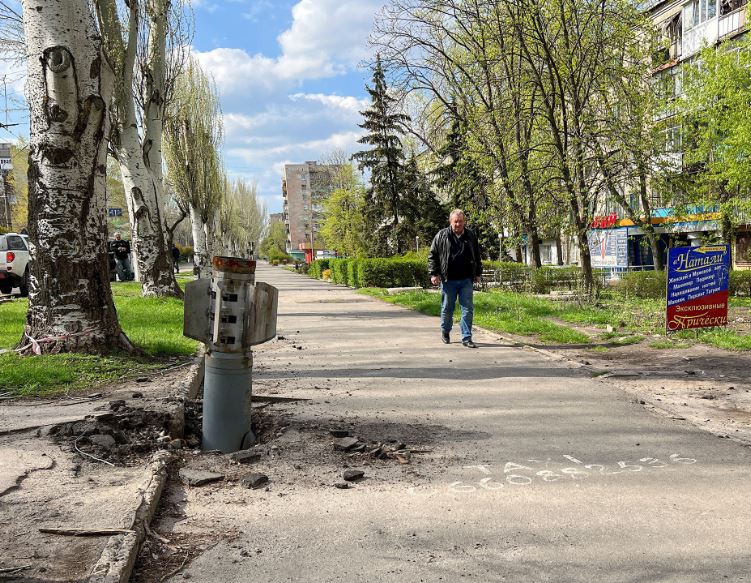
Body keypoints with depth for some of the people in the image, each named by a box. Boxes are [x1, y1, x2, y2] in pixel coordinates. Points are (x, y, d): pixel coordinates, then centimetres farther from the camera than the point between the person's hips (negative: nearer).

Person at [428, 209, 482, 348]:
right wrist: (433, 274, -6)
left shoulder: (470, 236, 8)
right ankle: (445, 331, 33)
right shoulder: (442, 236, -1)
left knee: (468, 309, -1)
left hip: (466, 280, 2)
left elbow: (477, 256, 19)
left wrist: (478, 273, 17)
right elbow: (432, 255, 0)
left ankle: (466, 338, 5)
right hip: (448, 280, -2)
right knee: (447, 308, 9)